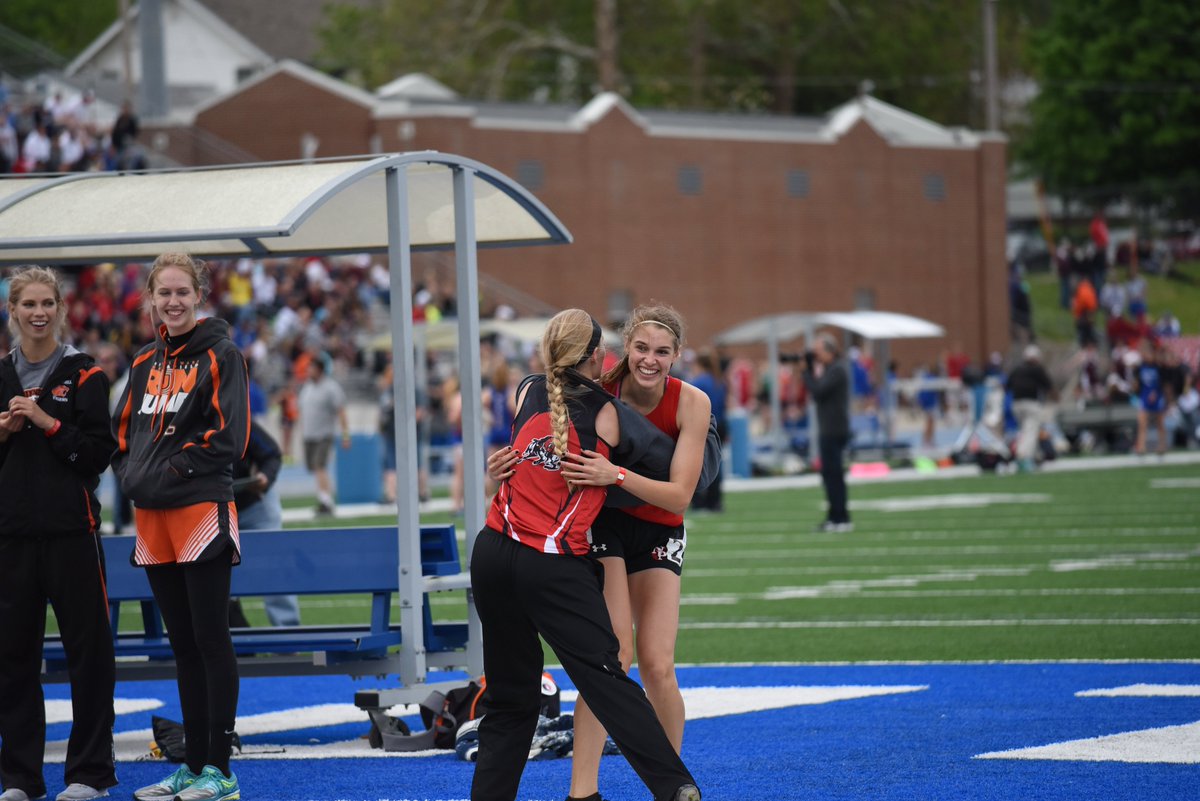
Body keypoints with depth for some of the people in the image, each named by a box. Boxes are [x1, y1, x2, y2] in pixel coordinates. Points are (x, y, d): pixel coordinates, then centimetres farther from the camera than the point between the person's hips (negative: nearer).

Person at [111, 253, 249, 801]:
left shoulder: (219, 356, -4)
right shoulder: (145, 365, 16)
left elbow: (228, 437, -11)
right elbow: (124, 432, 20)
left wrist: (169, 472, -13)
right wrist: (131, 475, 2)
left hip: (202, 511, -7)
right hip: (152, 519, 7)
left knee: (210, 641, -5)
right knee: (182, 645, 11)